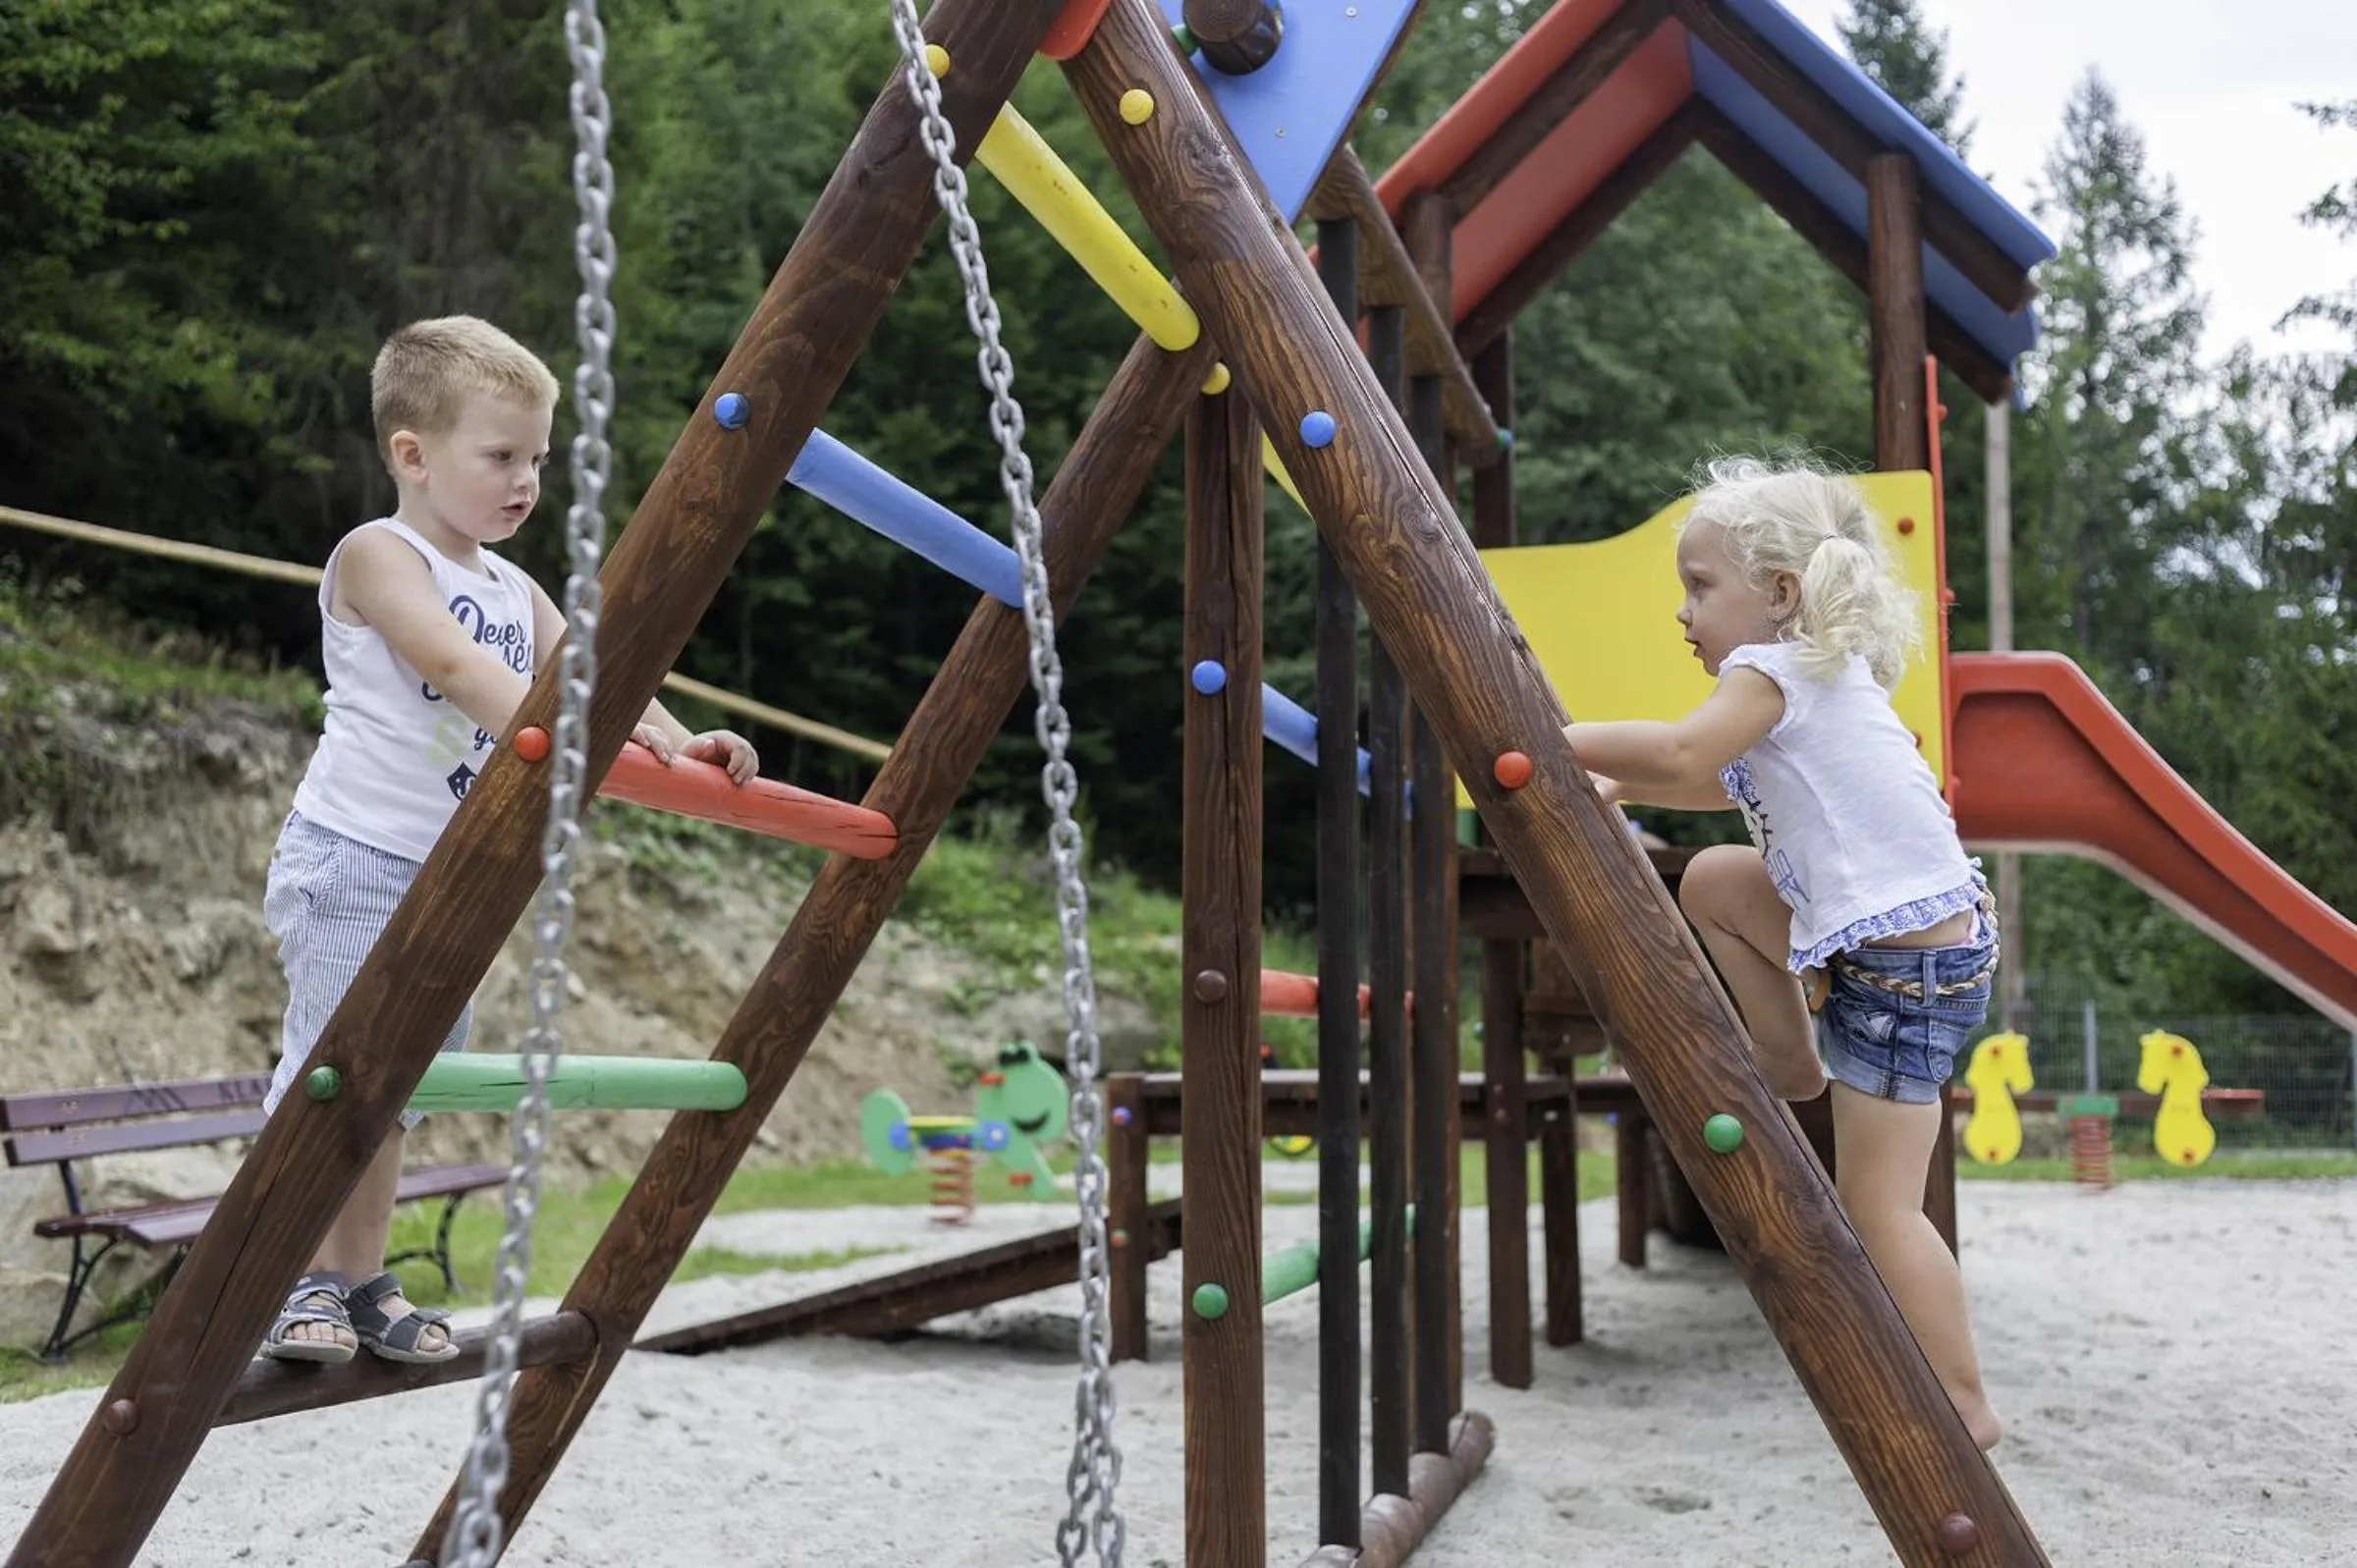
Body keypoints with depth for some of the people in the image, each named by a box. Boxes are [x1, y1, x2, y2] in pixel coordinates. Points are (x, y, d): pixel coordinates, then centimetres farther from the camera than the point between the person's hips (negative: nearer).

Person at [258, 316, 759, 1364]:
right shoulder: (377, 556, -8)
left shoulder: (516, 592, 14)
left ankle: (361, 1282, 18)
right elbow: (454, 663, -25)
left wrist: (679, 744, -14)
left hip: (451, 879, 8)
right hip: (354, 858, -7)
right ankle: (297, 1287, 0)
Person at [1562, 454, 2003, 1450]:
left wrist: (1557, 742, -20)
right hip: (1865, 930, 9)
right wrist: (1616, 787, 16)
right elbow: (1725, 781, 26)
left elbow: (1682, 753, -30)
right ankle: (1792, 1068, 22)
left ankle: (1962, 1406, 8)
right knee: (1714, 881, 16)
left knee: (1876, 1203, -2)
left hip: (1909, 963, -9)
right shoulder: (1816, 669, 15)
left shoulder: (1778, 668, -14)